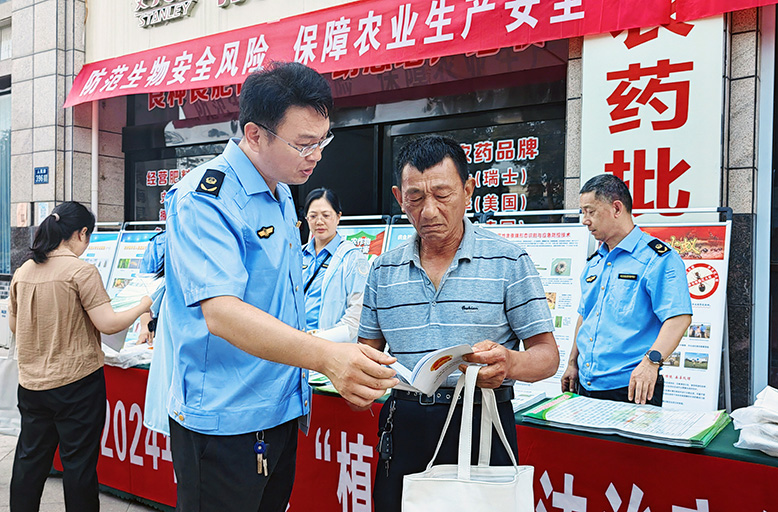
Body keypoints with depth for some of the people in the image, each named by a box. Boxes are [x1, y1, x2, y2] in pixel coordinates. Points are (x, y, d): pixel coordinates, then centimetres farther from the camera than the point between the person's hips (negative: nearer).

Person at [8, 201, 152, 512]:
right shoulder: (81, 270, -15)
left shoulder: (22, 272, 5)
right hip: (77, 381, -6)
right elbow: (108, 324, -18)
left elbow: (14, 325, 15)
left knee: (30, 458, 17)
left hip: (32, 382, 6)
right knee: (78, 461, 5)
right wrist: (143, 306, -3)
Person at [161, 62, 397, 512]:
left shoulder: (283, 195, 8)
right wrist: (325, 356, -46)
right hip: (223, 421, -8)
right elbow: (221, 313, -33)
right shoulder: (205, 198, -19)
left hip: (282, 411, 8)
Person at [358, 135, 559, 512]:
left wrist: (509, 363, -27)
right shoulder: (384, 270, 8)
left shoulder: (508, 261, -4)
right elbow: (369, 348, 12)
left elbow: (546, 355, -5)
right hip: (403, 427, 3)